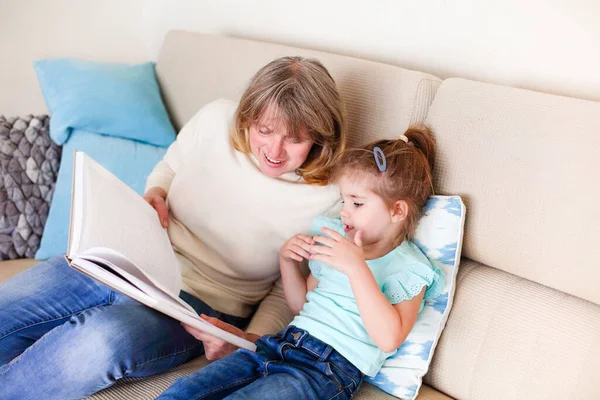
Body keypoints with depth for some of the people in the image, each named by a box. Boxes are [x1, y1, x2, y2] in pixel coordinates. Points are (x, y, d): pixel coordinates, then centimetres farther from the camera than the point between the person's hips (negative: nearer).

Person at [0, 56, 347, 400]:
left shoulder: (325, 201, -13)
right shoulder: (216, 120, -5)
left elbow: (287, 294, -1)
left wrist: (250, 342, -18)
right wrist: (154, 195, -6)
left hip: (204, 303, -4)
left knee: (100, 342, -33)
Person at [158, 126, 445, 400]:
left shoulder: (409, 269, -3)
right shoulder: (339, 241, 16)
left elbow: (389, 339, -20)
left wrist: (357, 268, -25)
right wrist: (288, 260, 8)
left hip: (332, 368, -6)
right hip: (284, 342, 7)